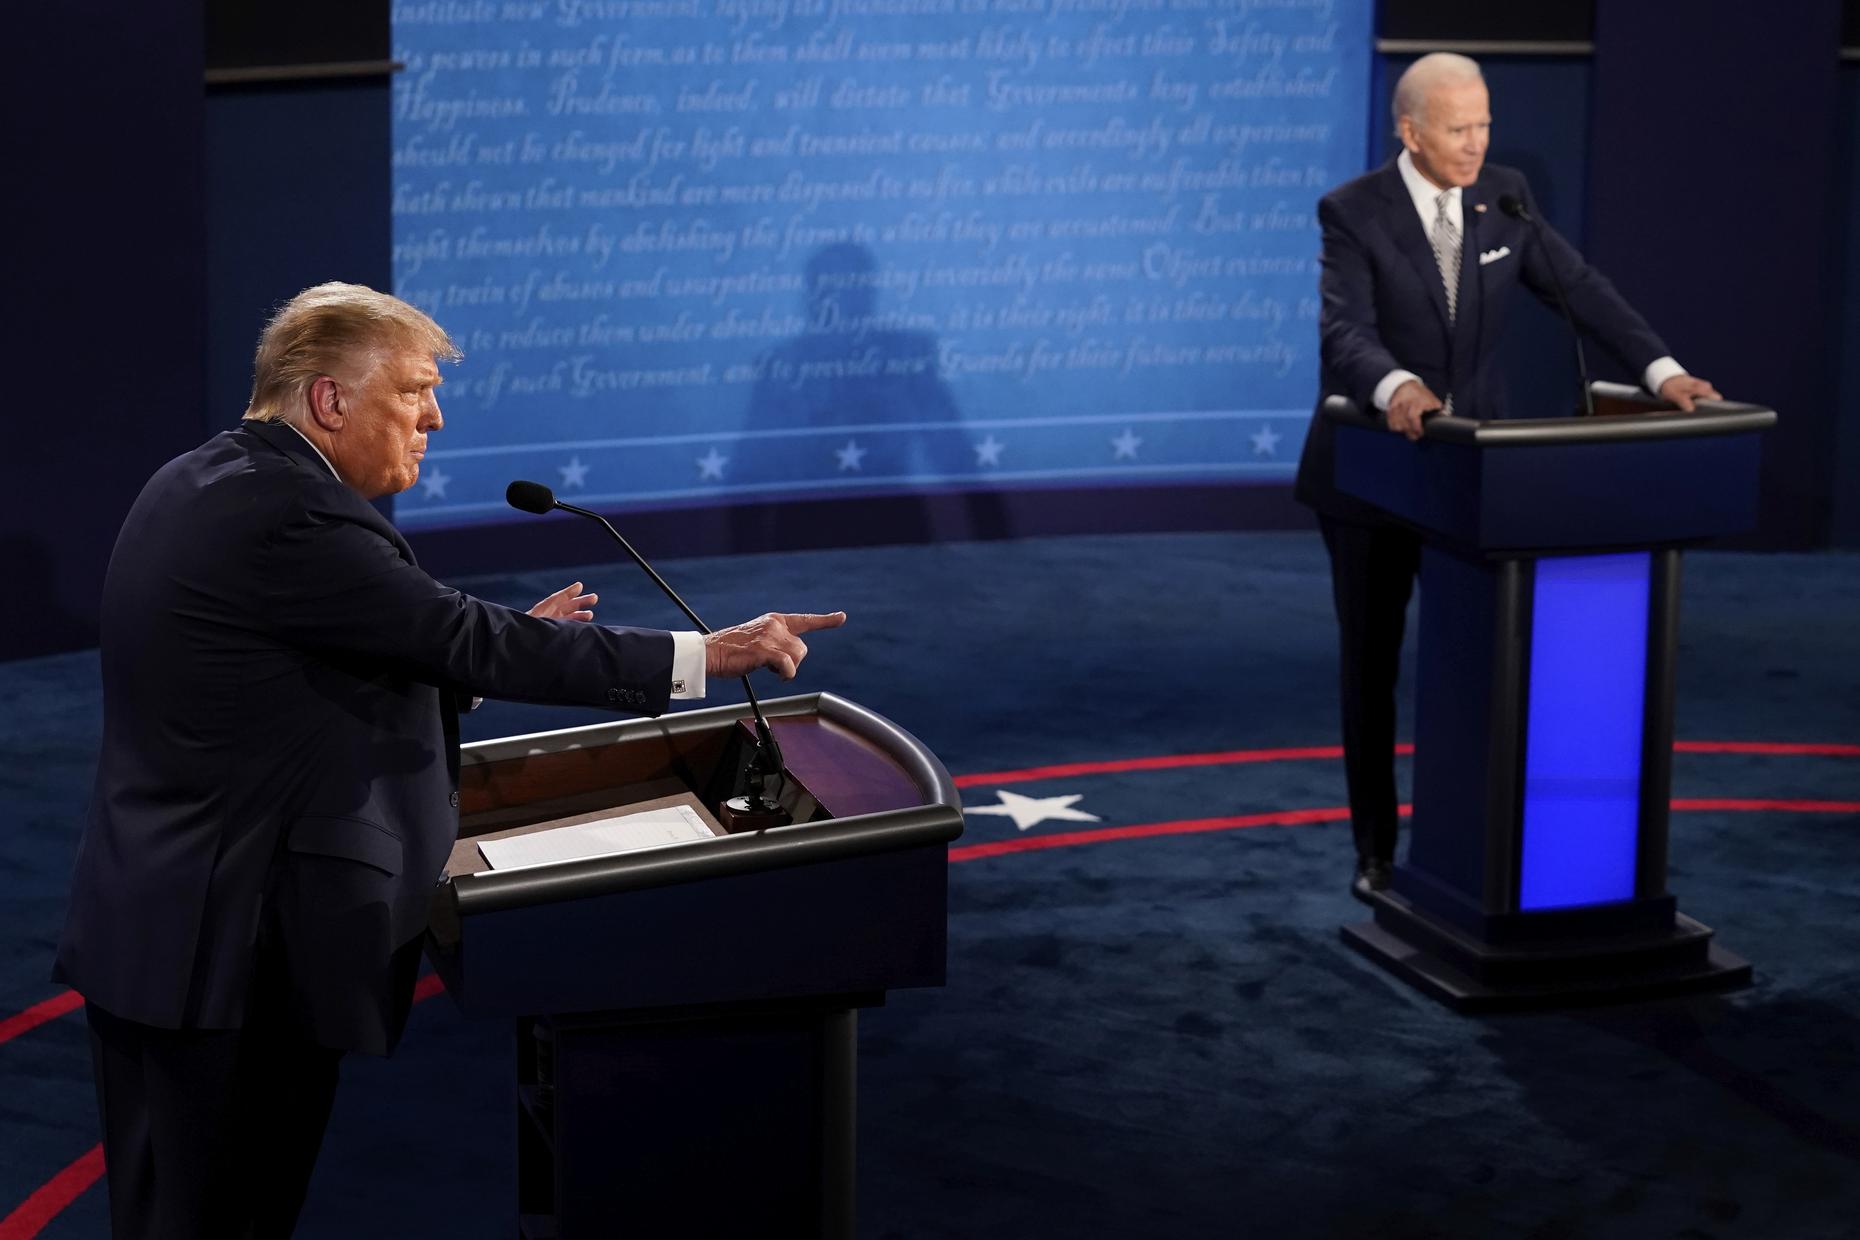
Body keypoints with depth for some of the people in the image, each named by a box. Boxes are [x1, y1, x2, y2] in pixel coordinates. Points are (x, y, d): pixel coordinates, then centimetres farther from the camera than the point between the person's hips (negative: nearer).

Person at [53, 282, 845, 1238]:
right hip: (232, 949, -10)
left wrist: (507, 644, 12)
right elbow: (467, 640, -21)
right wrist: (707, 655, -18)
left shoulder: (195, 488, 12)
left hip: (146, 928, 10)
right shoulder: (293, 516, -20)